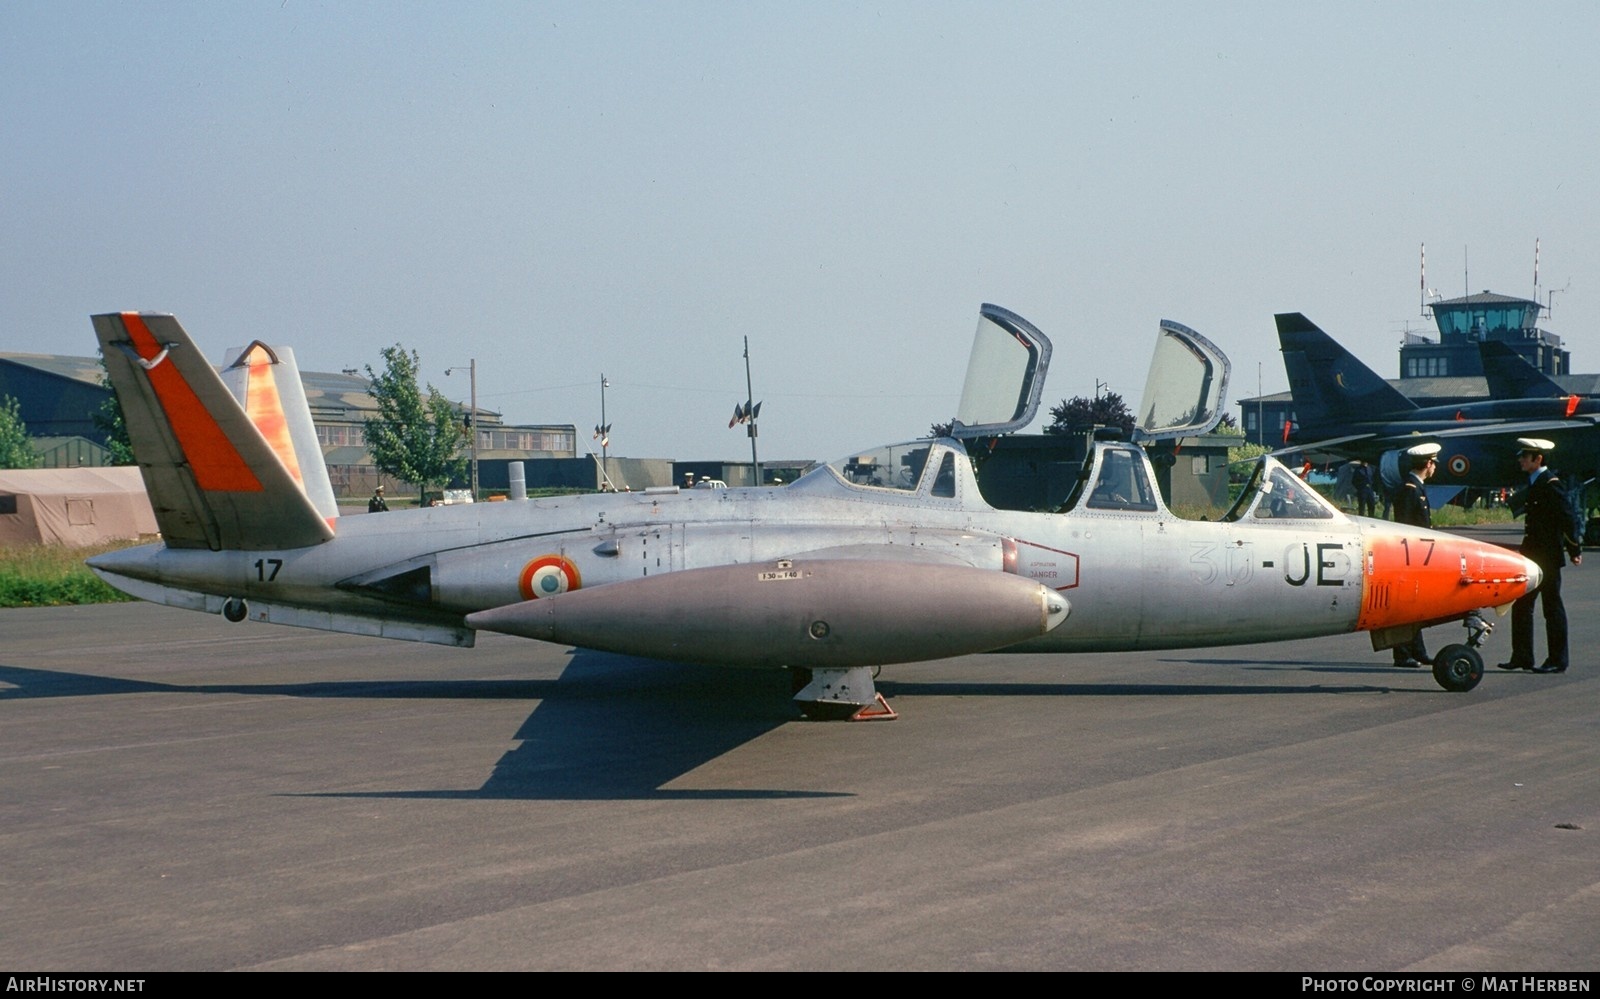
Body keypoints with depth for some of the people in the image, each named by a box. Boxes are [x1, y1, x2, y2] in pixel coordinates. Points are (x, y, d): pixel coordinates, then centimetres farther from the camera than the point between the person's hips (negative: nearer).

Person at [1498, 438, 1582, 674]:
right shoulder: (1533, 483, 13)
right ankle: (1521, 657, 16)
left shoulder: (1551, 483, -14)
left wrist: (1574, 550, -13)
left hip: (1548, 557, -9)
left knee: (1552, 607, -1)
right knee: (1521, 605, 10)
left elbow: (1566, 518, -15)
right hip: (1531, 554, 9)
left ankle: (1557, 661, 5)